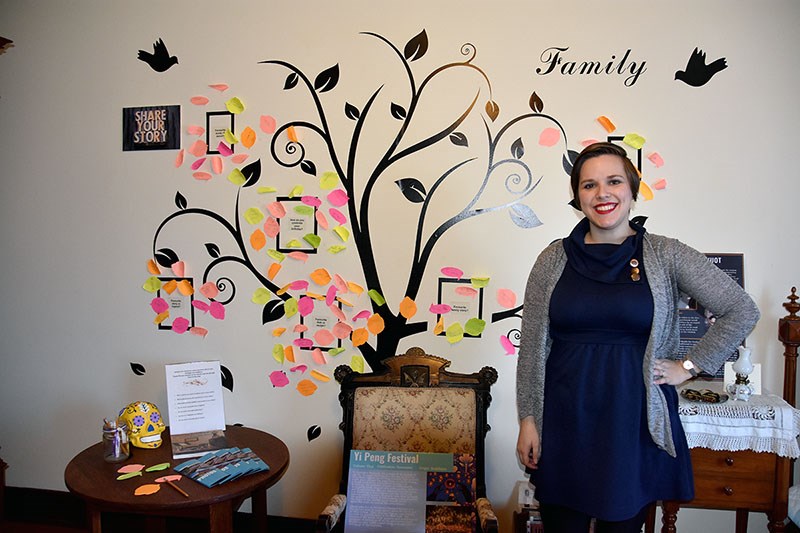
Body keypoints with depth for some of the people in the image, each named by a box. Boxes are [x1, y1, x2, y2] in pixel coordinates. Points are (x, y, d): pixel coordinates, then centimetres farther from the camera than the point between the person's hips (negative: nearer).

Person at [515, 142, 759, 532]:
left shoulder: (666, 256, -1)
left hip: (635, 426, 0)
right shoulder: (554, 259, 1)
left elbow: (742, 311, 4)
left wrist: (689, 367, -1)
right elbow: (532, 346, 1)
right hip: (563, 424, 1)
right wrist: (528, 419, 0)